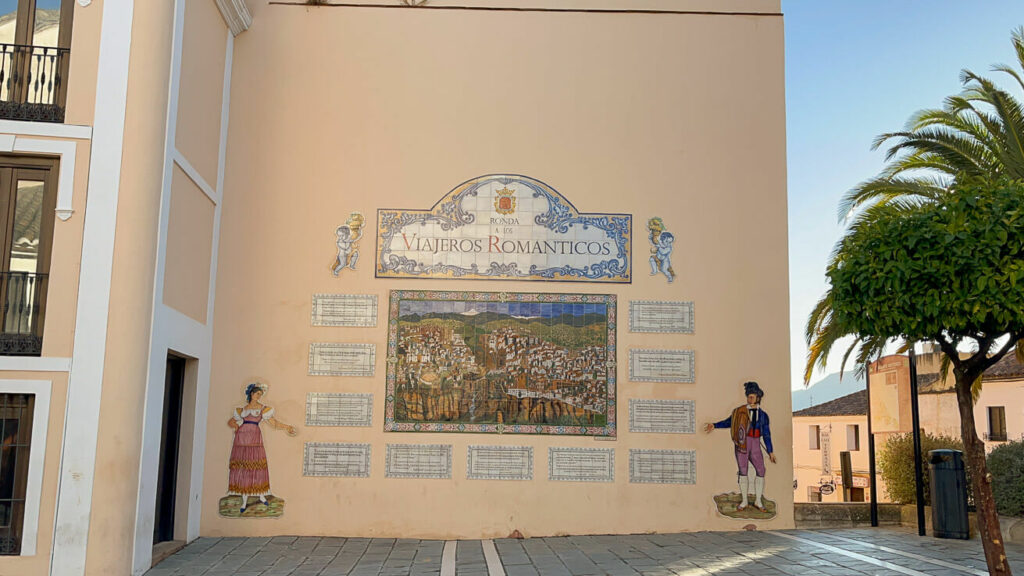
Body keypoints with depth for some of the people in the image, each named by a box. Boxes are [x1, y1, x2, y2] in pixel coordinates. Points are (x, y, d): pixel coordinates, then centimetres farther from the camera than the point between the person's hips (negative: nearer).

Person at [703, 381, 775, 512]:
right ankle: (744, 502, 5)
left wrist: (770, 451, 9)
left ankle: (758, 501, 6)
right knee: (743, 471, -2)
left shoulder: (763, 415, 8)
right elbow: (728, 422, 9)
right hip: (741, 444, -1)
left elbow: (767, 435, 10)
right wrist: (714, 425, -2)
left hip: (755, 446, 1)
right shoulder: (740, 411, 4)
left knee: (760, 471, -6)